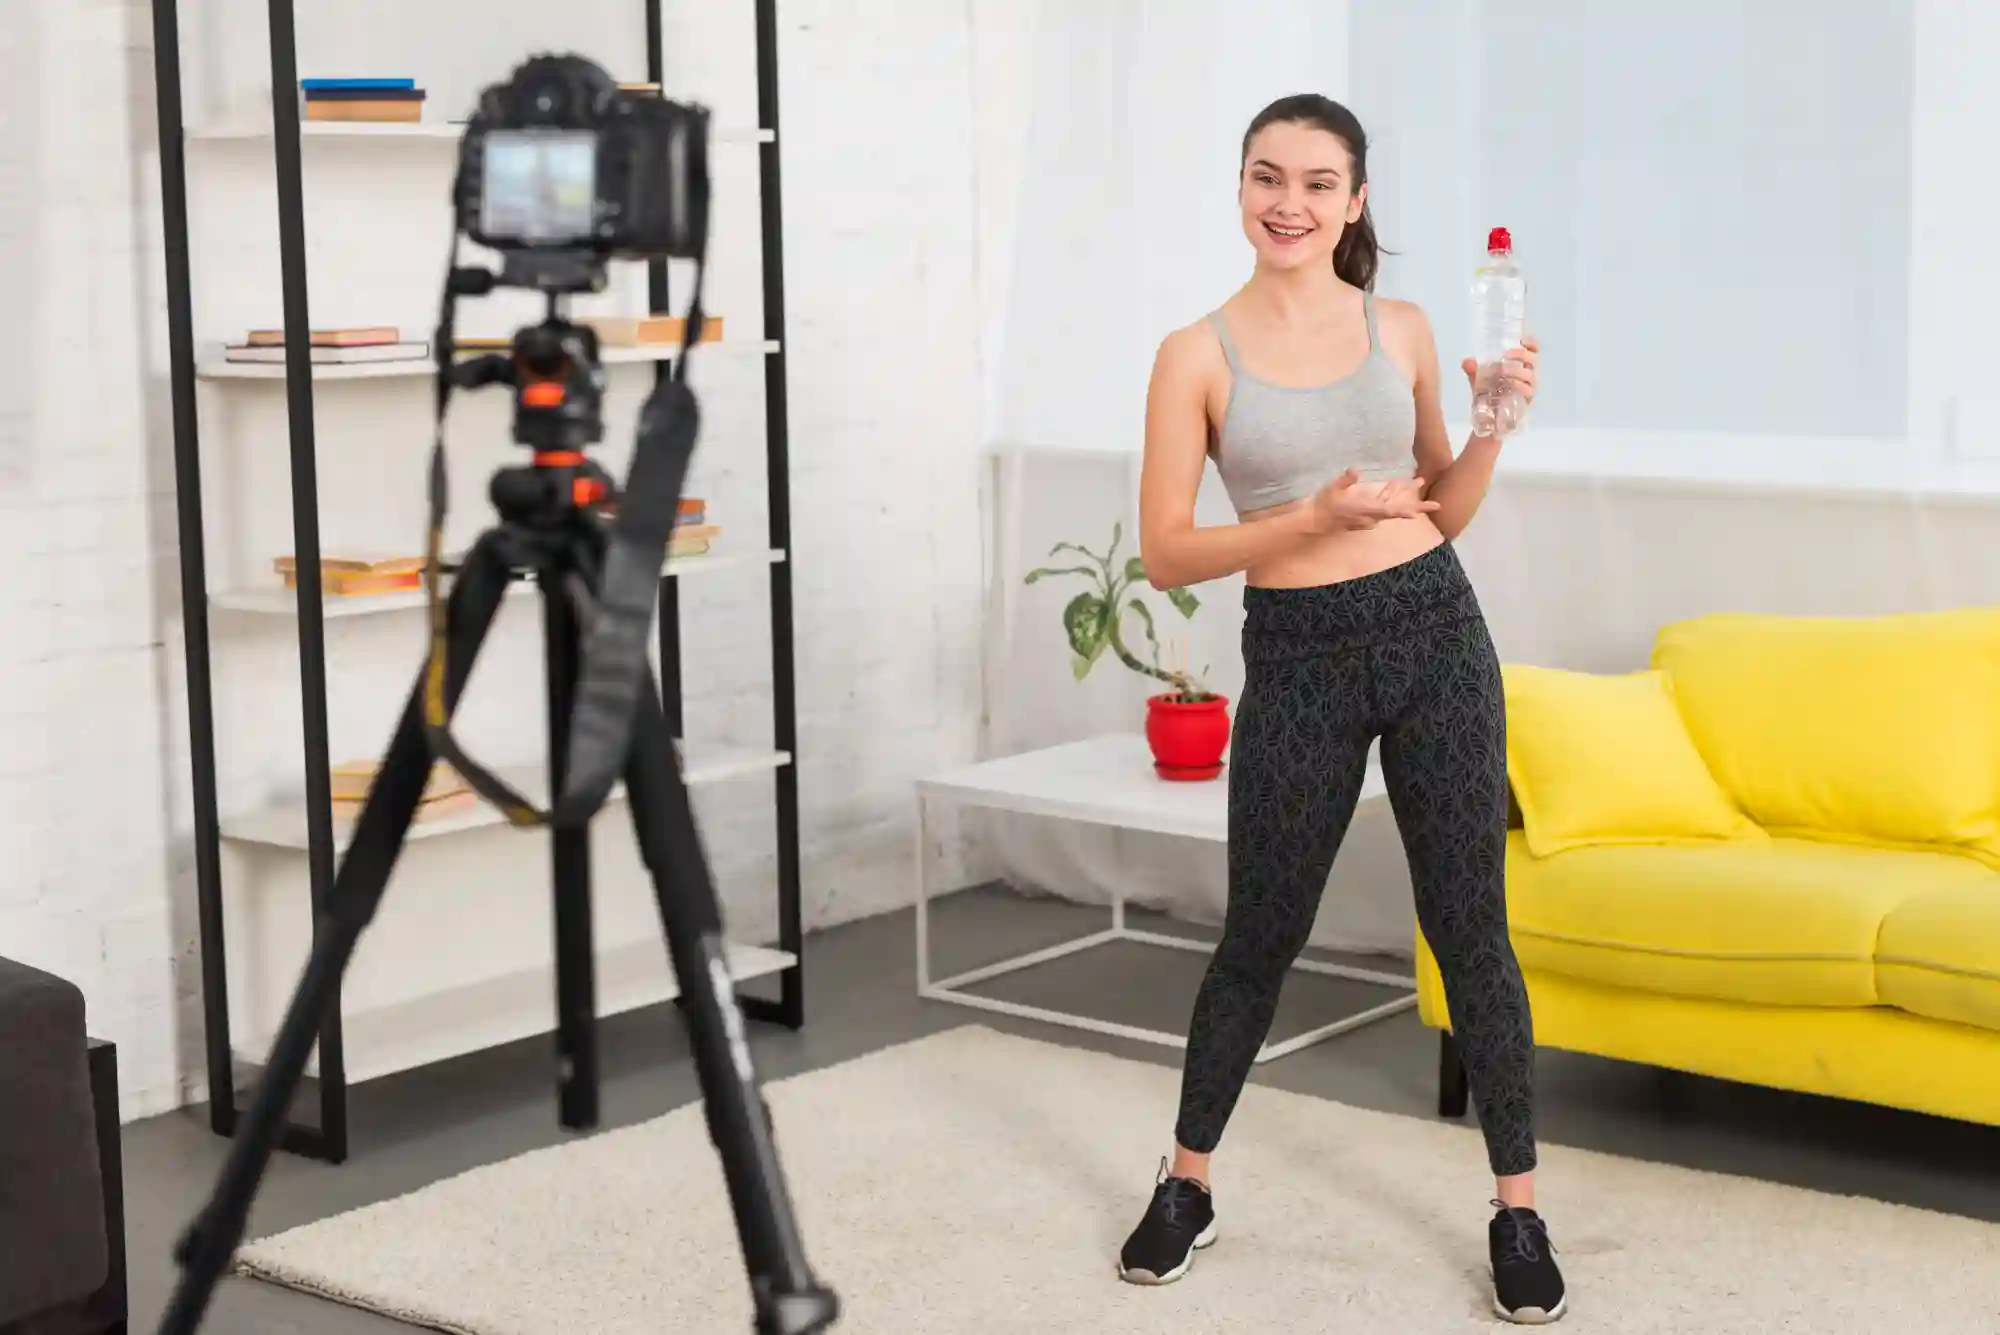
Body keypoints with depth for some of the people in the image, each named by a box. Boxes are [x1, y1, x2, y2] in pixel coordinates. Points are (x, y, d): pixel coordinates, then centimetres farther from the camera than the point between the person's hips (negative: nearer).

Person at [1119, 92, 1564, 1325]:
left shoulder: (1403, 331, 4)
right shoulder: (1197, 356, -4)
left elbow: (1441, 511, 12)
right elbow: (1166, 554, -7)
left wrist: (1494, 427, -5)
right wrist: (1314, 517, -18)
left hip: (1433, 633, 2)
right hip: (1298, 658, -2)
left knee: (1471, 929, 5)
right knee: (1261, 938, 9)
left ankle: (1519, 1211, 18)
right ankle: (1187, 1186, 29)